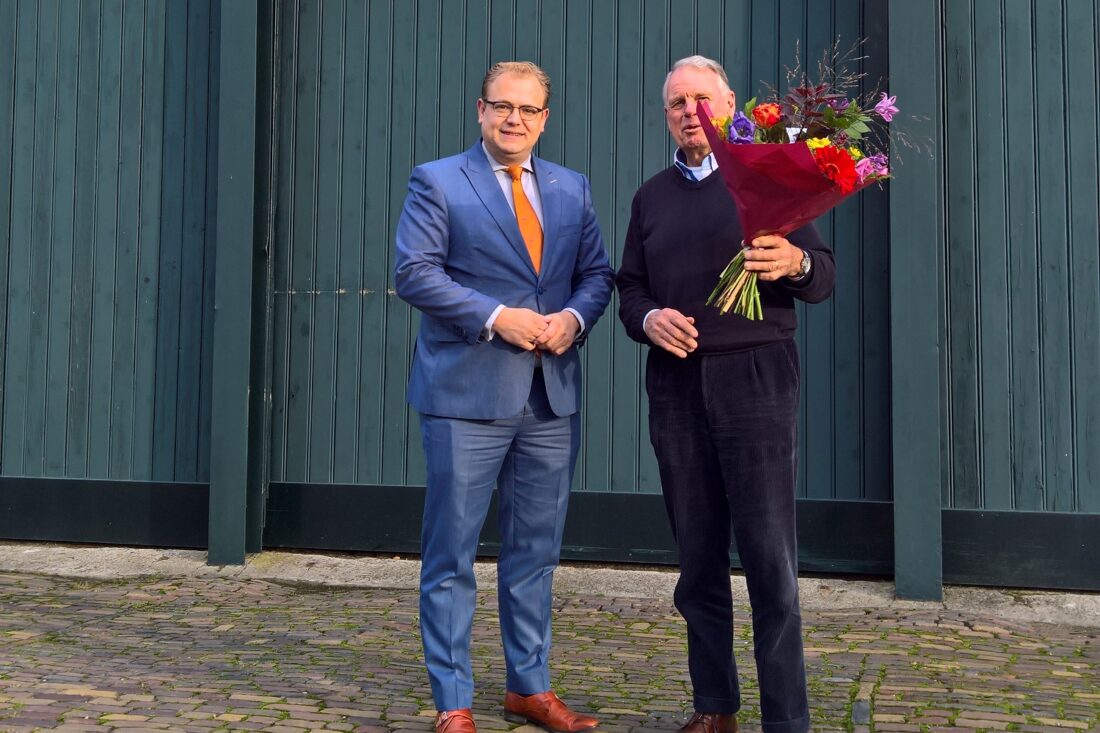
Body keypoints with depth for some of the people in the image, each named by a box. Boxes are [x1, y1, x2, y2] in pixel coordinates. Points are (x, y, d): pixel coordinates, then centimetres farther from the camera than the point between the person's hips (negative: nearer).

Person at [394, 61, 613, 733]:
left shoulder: (573, 189, 14)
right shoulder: (437, 182, -1)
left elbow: (597, 272, 13)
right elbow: (415, 271, -10)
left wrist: (574, 316, -8)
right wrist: (495, 317, -18)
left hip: (552, 398, 5)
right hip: (467, 394, -4)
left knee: (536, 552, 13)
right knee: (451, 556, 1)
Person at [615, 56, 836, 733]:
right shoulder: (651, 197, 18)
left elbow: (825, 275, 2)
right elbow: (629, 289, 18)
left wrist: (796, 263, -21)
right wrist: (647, 318, -6)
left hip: (755, 378, -4)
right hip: (676, 385, 4)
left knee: (769, 556, -6)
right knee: (698, 556, 7)